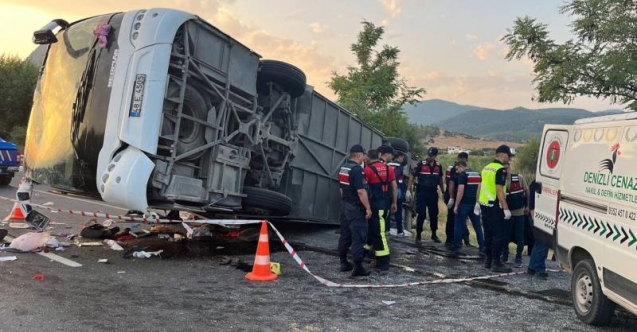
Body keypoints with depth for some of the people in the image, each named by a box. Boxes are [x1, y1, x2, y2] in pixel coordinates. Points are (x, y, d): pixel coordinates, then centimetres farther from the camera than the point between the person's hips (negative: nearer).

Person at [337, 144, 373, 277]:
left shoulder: (343, 168, 10)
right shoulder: (357, 169, -19)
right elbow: (361, 191, -23)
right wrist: (368, 208, -18)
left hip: (345, 205, 9)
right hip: (356, 207, -9)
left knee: (345, 235, 14)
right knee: (358, 237, -4)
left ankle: (344, 263, 21)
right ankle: (358, 267, -3)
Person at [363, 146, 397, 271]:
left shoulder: (368, 169, -9)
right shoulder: (388, 168, 8)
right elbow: (394, 187, 10)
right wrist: (394, 203, 17)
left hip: (374, 203, -7)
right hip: (384, 203, 7)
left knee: (379, 231, -5)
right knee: (372, 227, 21)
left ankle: (384, 261, -4)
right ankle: (366, 249, 35)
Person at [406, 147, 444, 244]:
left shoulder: (438, 166, 6)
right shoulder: (421, 164, -7)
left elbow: (440, 179, 18)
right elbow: (412, 176, -5)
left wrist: (443, 192, 18)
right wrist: (408, 190, -12)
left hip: (433, 194, 4)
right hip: (421, 193, -4)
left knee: (434, 215, 10)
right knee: (421, 215, -3)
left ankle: (434, 235, 26)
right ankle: (418, 236, 7)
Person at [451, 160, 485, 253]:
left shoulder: (462, 175, -8)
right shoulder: (477, 174, 14)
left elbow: (461, 191, -16)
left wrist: (456, 205, -13)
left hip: (464, 204, -6)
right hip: (475, 204, 6)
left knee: (459, 225, 5)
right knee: (477, 226, 10)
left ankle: (456, 246, 10)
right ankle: (482, 247, 10)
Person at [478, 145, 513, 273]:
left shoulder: (486, 168, 13)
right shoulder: (501, 170, -14)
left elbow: (480, 186, 18)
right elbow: (499, 191, -20)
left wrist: (478, 202, 25)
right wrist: (506, 209, -21)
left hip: (484, 205, 9)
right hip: (494, 207, -9)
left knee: (489, 233, 15)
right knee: (501, 234, -4)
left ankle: (488, 260, 21)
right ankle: (496, 263, -3)